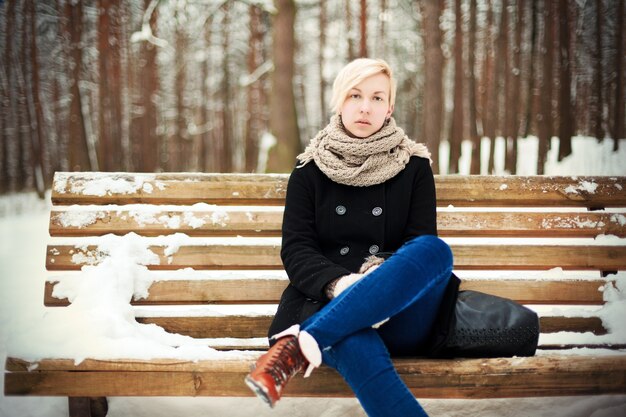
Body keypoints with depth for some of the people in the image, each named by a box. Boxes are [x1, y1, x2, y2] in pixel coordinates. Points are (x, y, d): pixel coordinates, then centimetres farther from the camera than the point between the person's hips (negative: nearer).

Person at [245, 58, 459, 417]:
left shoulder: (414, 167, 13)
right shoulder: (310, 170, 13)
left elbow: (424, 244, 3)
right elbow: (295, 249, 3)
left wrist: (384, 275, -20)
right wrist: (338, 283, -20)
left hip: (400, 314, 1)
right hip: (329, 305, -1)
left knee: (437, 250, -32)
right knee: (351, 335, -39)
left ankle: (301, 344, -40)